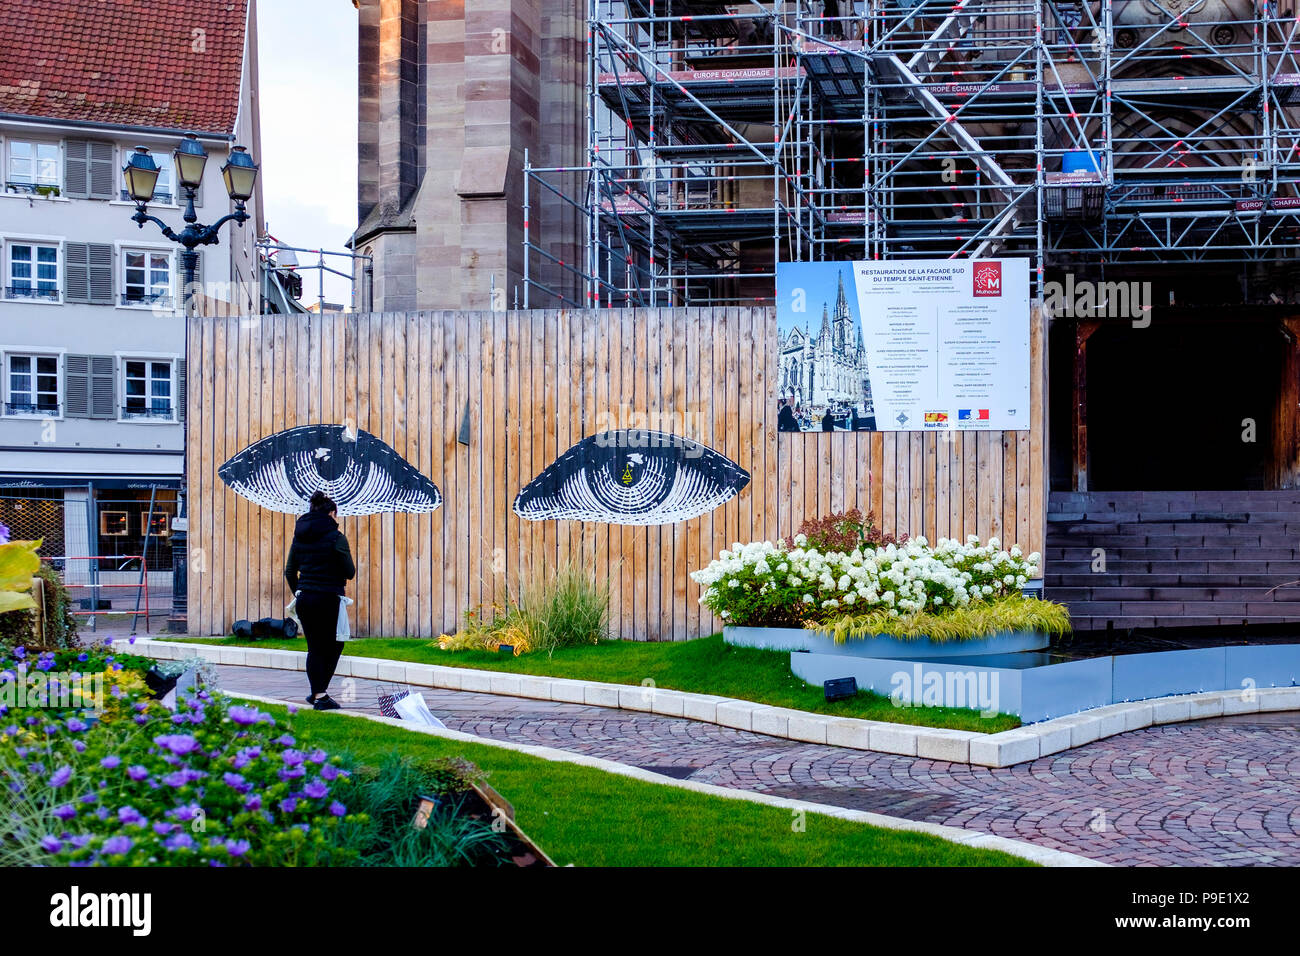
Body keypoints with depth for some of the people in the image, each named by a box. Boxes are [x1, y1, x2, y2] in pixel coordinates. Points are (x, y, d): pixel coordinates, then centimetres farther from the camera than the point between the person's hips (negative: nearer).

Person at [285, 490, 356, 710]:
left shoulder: (299, 537, 7)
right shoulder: (336, 538, -10)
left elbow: (290, 571, 10)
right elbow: (350, 572, -7)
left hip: (304, 599, 5)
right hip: (328, 599, -5)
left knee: (314, 648, 11)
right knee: (335, 645, 10)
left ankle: (318, 694, 11)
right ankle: (320, 694, 6)